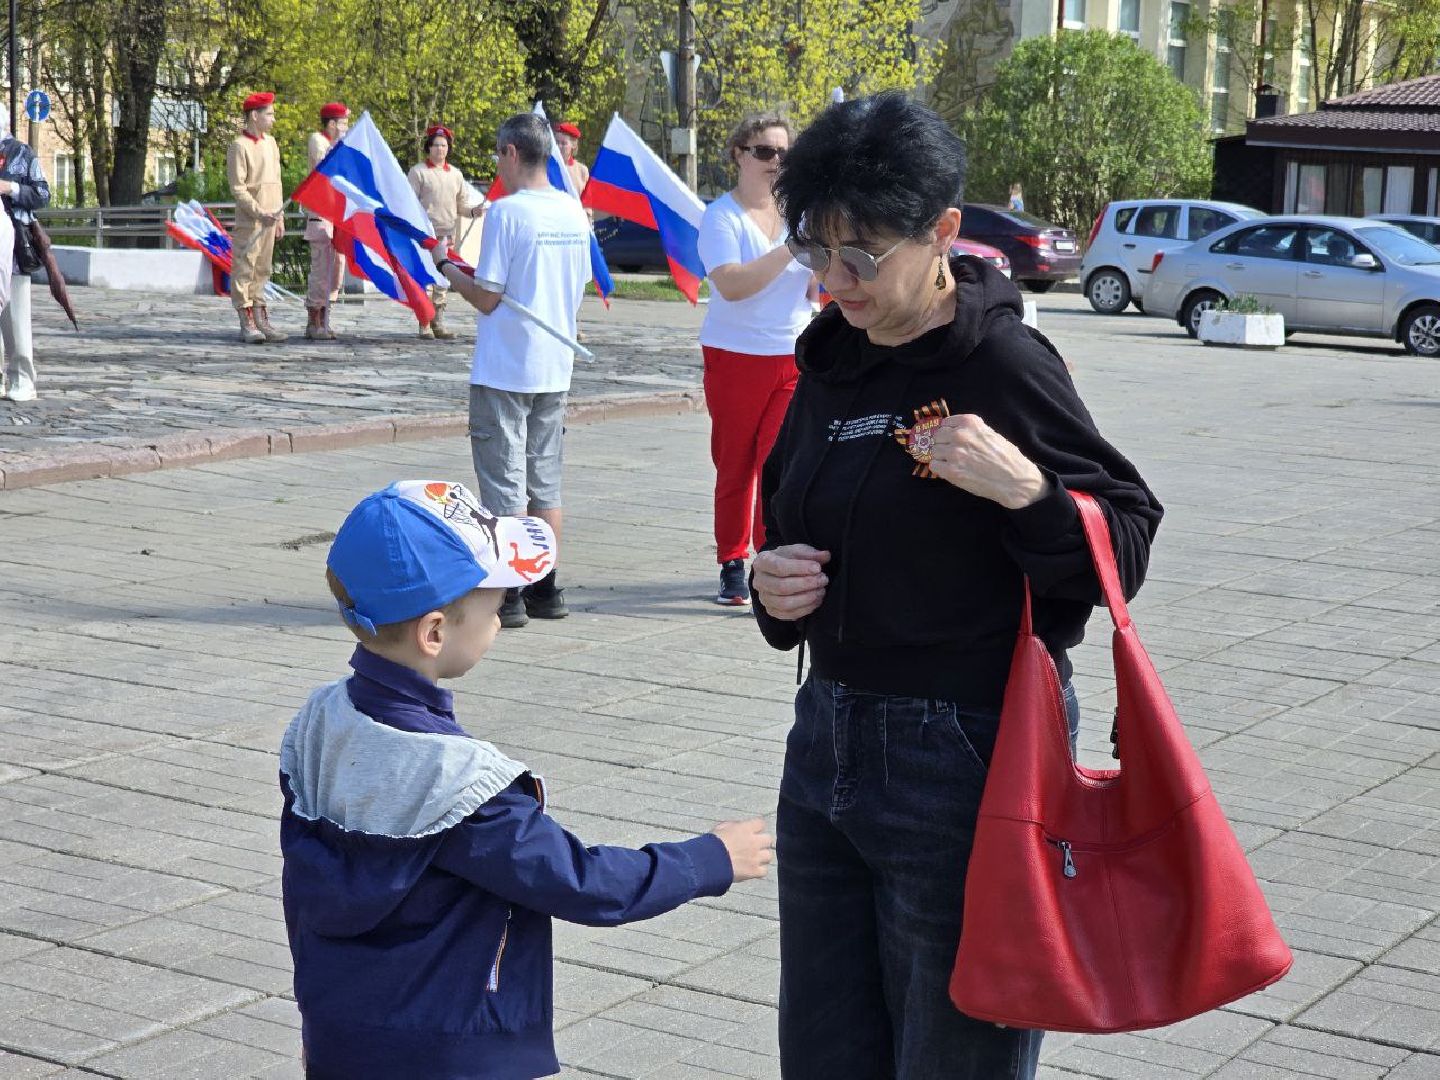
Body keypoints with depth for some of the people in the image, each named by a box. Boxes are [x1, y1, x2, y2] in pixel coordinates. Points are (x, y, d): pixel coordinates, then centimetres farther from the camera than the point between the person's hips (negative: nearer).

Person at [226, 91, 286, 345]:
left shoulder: (270, 143, 15)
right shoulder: (239, 146, -9)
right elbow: (237, 188, -12)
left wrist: (280, 217, 15)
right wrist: (259, 212, -19)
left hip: (269, 220, 8)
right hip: (248, 221, -8)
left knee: (262, 270, 11)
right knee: (244, 270, -4)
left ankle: (261, 321, 16)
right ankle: (247, 325, -4)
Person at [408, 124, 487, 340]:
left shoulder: (455, 174, 15)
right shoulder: (418, 172, 1)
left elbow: (461, 205, 19)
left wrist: (473, 211, -2)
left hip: (447, 235, 4)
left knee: (442, 281, 6)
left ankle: (438, 324, 12)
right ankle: (424, 325, -2)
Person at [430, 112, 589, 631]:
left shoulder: (507, 211, -15)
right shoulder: (574, 211, 6)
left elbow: (488, 297, -14)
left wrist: (447, 267, 1)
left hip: (504, 370, -6)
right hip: (555, 368, 7)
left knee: (505, 486, 0)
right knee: (546, 483, 14)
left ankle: (508, 595, 2)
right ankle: (546, 590, 18)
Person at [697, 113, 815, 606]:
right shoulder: (721, 216, -6)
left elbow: (810, 292, 11)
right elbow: (731, 284, -23)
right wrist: (792, 248, -26)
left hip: (794, 357, 2)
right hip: (735, 357, -2)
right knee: (734, 469, 8)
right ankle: (732, 566, 20)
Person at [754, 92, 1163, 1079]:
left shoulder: (1003, 362, -14)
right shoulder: (832, 364, 7)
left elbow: (1122, 552, -13)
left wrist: (1024, 490, -30)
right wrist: (776, 586, -1)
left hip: (964, 760, -7)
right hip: (827, 740, 7)